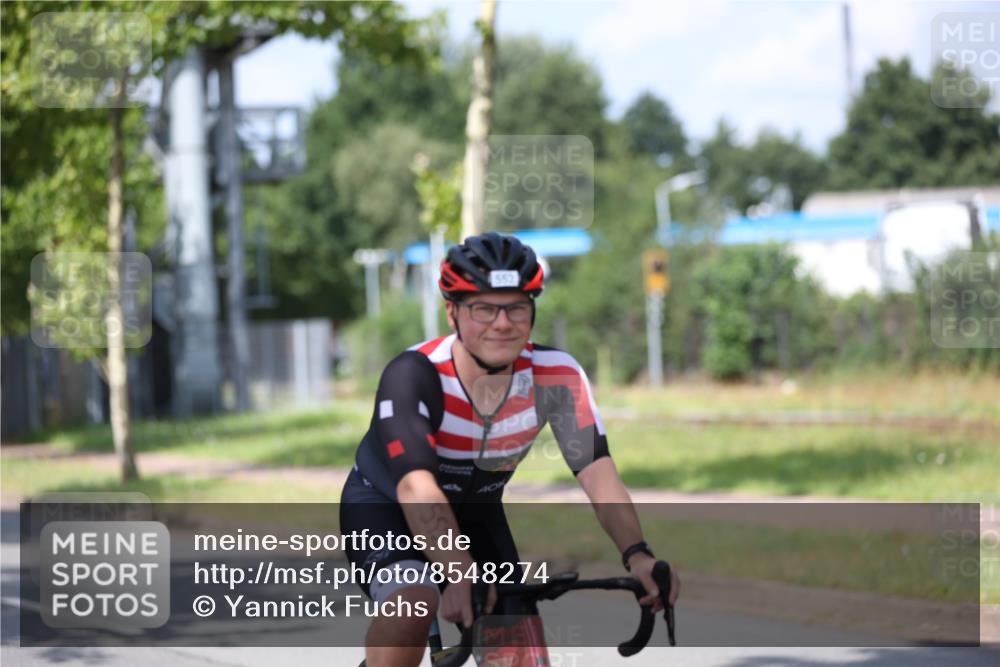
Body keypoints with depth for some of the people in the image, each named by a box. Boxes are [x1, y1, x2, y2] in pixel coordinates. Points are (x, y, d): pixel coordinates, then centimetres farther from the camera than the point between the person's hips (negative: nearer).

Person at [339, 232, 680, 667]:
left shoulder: (556, 376, -21)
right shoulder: (412, 374, -32)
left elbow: (597, 472, -29)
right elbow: (416, 487, -44)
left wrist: (637, 555, -46)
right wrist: (462, 572, -59)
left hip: (476, 513, 4)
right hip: (385, 507, -4)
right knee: (414, 604, -33)